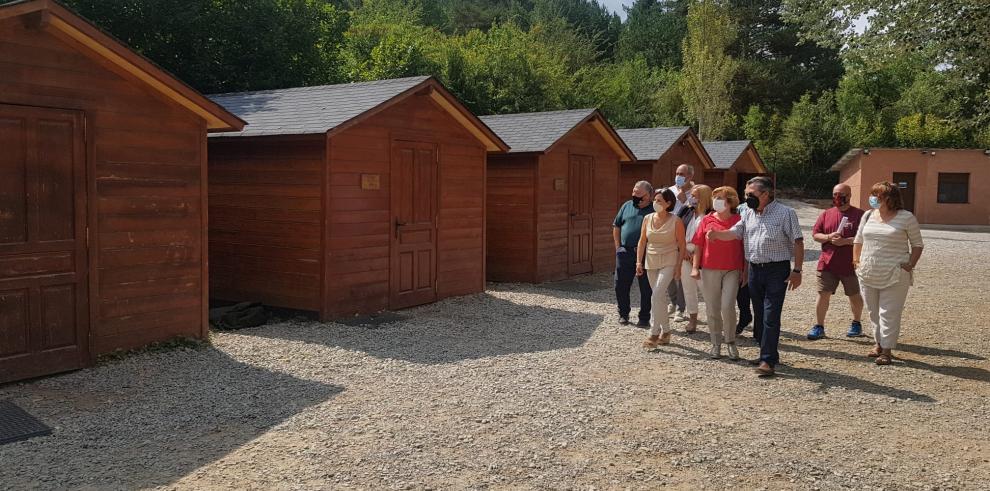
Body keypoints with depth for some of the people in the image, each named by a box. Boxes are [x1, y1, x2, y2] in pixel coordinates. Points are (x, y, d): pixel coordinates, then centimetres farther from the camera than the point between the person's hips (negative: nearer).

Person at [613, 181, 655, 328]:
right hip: (625, 252, 3)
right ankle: (623, 314, 25)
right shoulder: (627, 206, 10)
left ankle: (644, 318, 16)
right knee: (621, 285, 8)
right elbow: (616, 226, 15)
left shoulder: (654, 210, -2)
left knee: (646, 288, 4)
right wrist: (618, 247, 7)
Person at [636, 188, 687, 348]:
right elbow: (642, 241, 7)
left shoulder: (675, 221, -9)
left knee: (657, 296, -17)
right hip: (651, 263, 5)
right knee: (660, 298, 12)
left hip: (668, 263, -5)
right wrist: (639, 261, 2)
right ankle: (665, 332, 24)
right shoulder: (648, 219, 3)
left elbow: (682, 245, -6)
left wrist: (678, 266, -9)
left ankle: (654, 334, -10)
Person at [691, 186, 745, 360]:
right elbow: (698, 246, 6)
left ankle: (730, 341, 10)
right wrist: (695, 267, 0)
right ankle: (716, 344, 21)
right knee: (712, 309, 7)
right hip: (709, 270, 2)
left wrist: (745, 270, 1)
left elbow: (744, 247, 4)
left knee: (728, 306, -12)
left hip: (732, 270, -2)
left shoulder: (738, 220, 1)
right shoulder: (707, 220, 5)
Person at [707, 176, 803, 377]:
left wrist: (797, 270, -12)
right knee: (759, 315, 13)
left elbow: (798, 242, -7)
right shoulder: (748, 215, 12)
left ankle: (768, 360, -7)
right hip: (754, 270, 7)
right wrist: (716, 234, -17)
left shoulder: (785, 213, -6)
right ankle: (769, 354, 26)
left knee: (770, 316, -10)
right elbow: (734, 233, 4)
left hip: (776, 270, -7)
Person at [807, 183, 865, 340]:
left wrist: (845, 241, -21)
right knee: (823, 295, 0)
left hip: (850, 265, -2)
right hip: (827, 264, 2)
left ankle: (856, 324, 33)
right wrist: (828, 237, -12)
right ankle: (819, 327, 8)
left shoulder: (859, 215, -3)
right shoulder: (826, 214, 9)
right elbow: (815, 234, 7)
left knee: (854, 296, 14)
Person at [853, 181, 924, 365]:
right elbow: (858, 240, 19)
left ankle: (887, 350, 2)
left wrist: (910, 265, -9)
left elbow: (918, 245, 0)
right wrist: (856, 260, 10)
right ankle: (879, 343, 27)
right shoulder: (868, 216, 8)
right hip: (869, 274, 5)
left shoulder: (906, 217, -5)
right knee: (874, 312, 13)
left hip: (894, 276, -5)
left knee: (889, 313, -4)